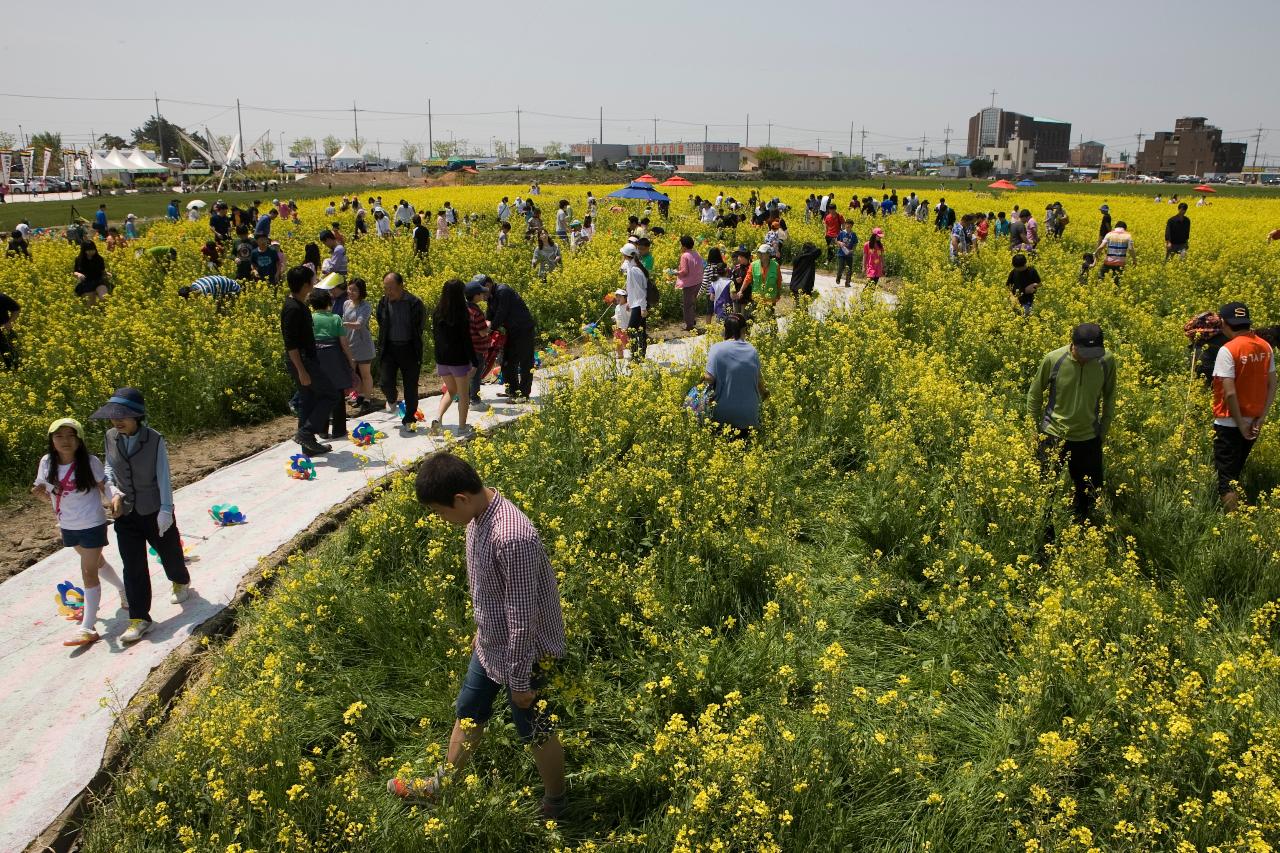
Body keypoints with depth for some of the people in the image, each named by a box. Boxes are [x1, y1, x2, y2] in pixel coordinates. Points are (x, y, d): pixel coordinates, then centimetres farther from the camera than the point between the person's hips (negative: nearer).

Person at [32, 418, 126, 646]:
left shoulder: (91, 462, -18)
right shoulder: (47, 463, -6)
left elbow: (105, 486, -13)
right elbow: (48, 495, 5)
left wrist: (115, 496, -34)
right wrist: (40, 492, -18)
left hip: (92, 526, -6)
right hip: (67, 527, 6)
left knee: (88, 572, -5)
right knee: (95, 562, 25)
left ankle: (87, 628, -2)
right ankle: (123, 588, 52)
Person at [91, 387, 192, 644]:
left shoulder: (155, 440, -20)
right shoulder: (111, 437, -8)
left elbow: (164, 477, -15)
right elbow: (109, 469, 7)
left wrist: (166, 510, -16)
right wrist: (114, 492, -11)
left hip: (154, 512, -3)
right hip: (125, 514, 3)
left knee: (170, 553, 19)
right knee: (133, 567, 4)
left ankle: (180, 582, 51)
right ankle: (139, 618, 13)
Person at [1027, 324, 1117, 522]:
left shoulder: (1107, 361, -14)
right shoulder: (1054, 359, -19)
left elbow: (1109, 398, 5)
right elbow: (1034, 394, -1)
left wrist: (1103, 430, 8)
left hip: (1088, 439, 2)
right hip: (1054, 437, -2)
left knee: (1090, 492, 14)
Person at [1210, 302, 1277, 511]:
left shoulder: (1228, 350, -19)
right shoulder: (1265, 347, 3)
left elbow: (1230, 393, -22)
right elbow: (1272, 386, 4)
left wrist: (1241, 424, -13)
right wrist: (1261, 417, 3)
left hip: (1230, 423, -7)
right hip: (1253, 423, 7)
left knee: (1225, 477, -2)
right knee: (1236, 472, 21)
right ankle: (1236, 510, 30)